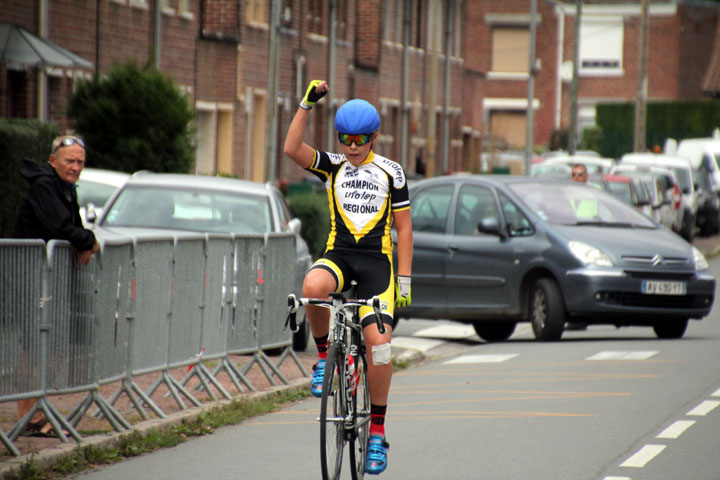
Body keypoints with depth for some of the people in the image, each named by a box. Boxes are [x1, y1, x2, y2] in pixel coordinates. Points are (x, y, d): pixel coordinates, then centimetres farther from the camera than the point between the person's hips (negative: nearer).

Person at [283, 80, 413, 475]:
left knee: (378, 343, -14)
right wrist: (307, 104, -15)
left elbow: (403, 228, 7)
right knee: (313, 287, -36)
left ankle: (377, 430, -1)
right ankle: (324, 356, -8)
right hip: (338, 254, 1)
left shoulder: (390, 172, 6)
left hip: (376, 261, -1)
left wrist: (404, 280, 2)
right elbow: (292, 149, -9)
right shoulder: (332, 166, 9)